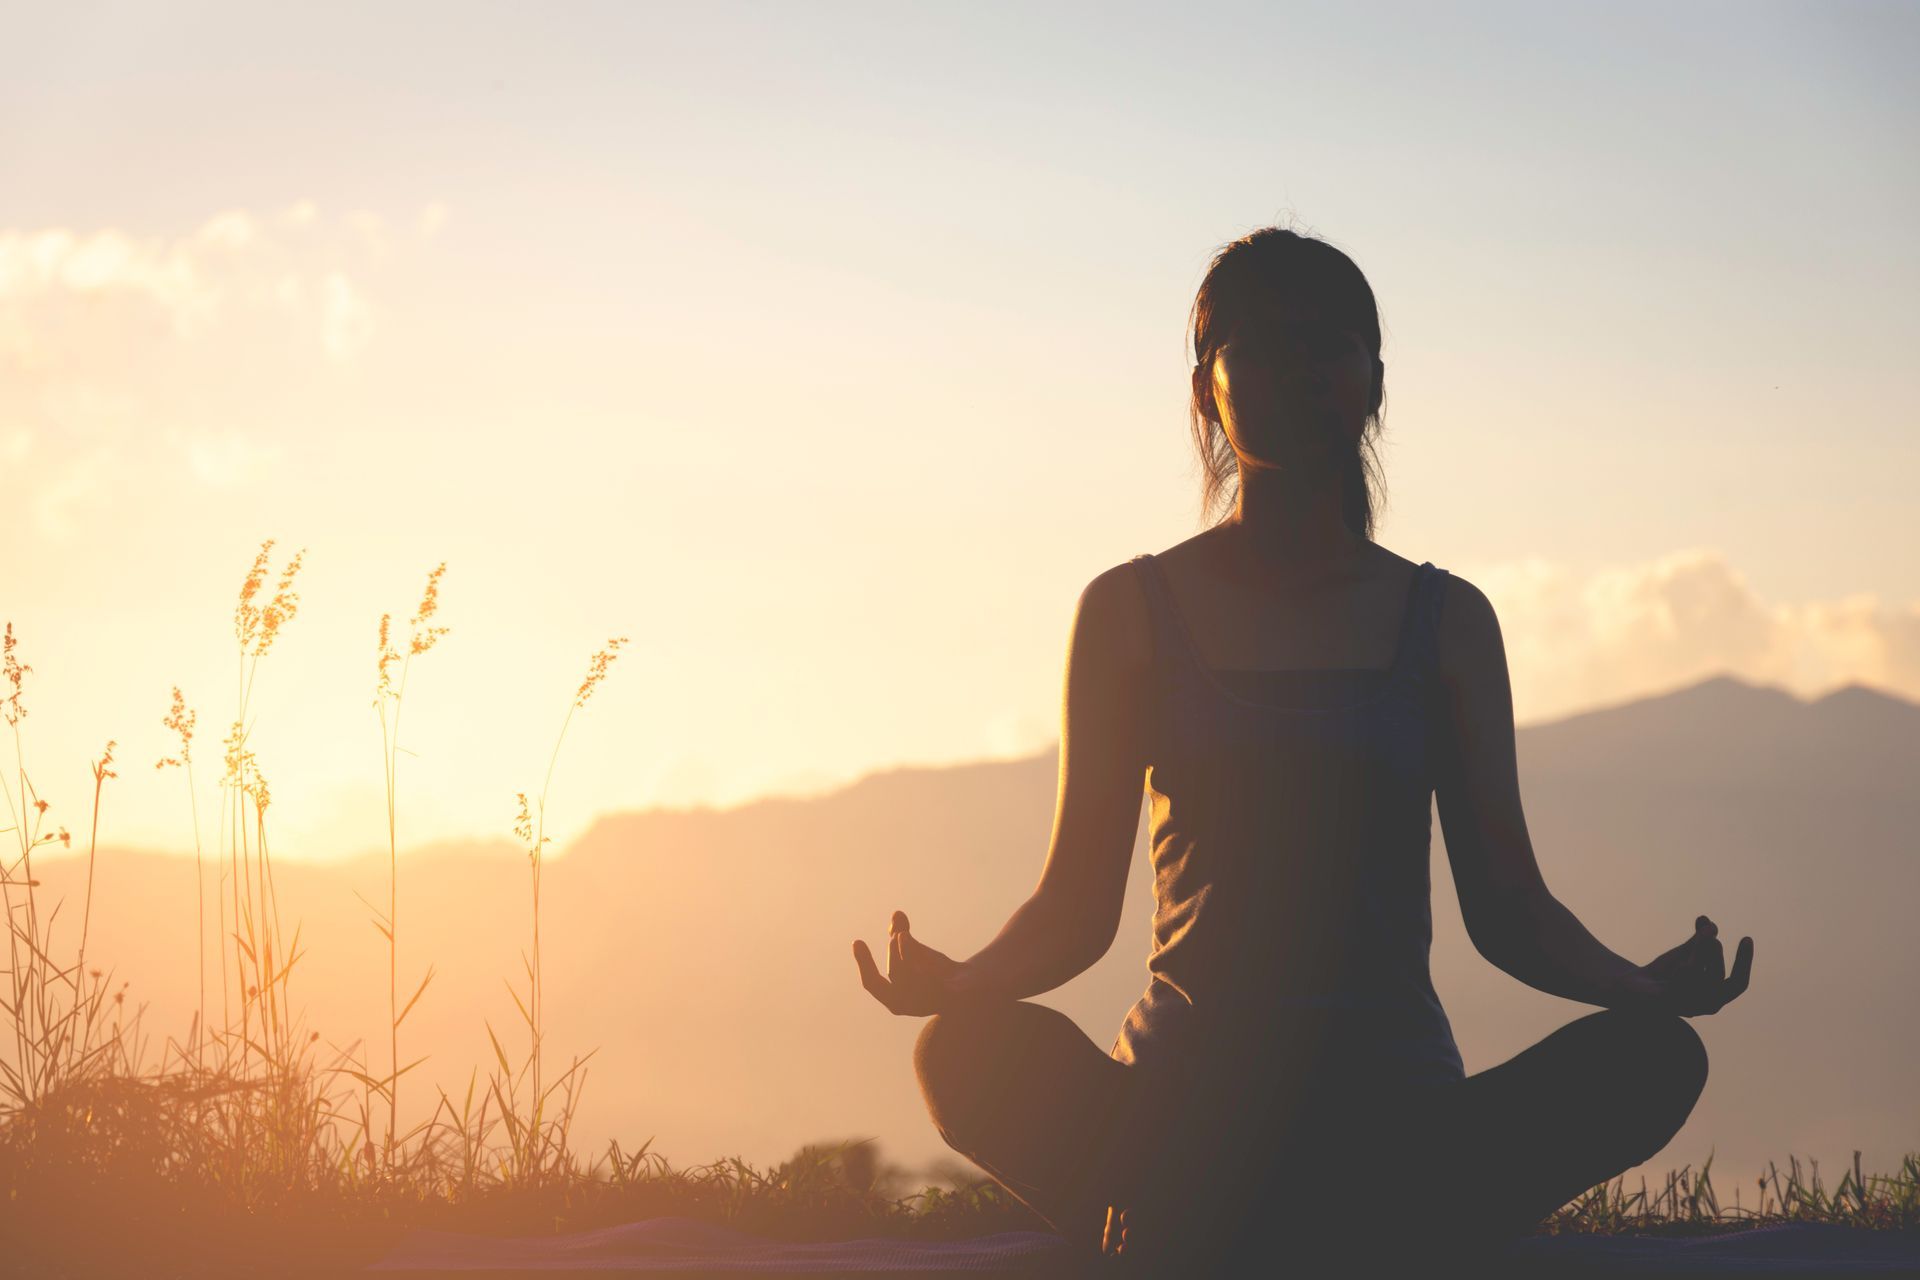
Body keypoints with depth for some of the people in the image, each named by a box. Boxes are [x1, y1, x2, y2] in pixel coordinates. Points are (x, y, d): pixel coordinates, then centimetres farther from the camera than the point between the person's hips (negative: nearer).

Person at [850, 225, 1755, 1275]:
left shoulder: (1444, 623, 12)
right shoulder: (1132, 613, 10)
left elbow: (1507, 908, 10)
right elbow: (1077, 906, 7)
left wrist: (1646, 984, -12)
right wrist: (960, 982, -16)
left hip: (1396, 1126, 2)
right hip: (1183, 1113, -2)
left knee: (1654, 1057, -29)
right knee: (970, 1053, -33)